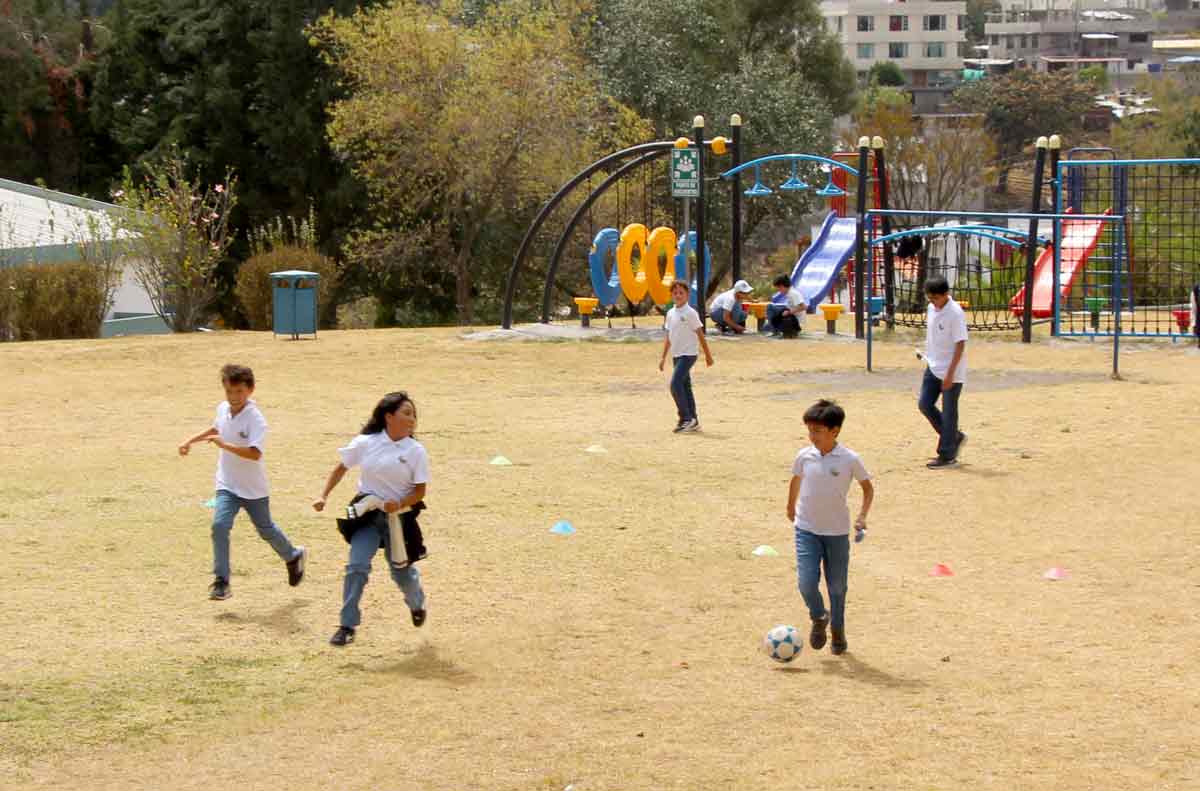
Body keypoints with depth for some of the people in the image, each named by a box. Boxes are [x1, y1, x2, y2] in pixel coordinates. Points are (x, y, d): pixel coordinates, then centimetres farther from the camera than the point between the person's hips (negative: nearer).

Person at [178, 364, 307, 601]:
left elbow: (254, 453, -34)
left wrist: (224, 445, -40)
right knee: (219, 525, -17)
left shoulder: (255, 419, -22)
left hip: (253, 488, -4)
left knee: (266, 530, 15)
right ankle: (221, 582, -15)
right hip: (227, 485, 4)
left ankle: (294, 557, 45)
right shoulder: (223, 409, -2)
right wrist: (191, 441, 22)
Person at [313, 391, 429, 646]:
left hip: (399, 516, 0)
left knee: (402, 571, 10)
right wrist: (323, 496, 0)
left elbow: (420, 490, -5)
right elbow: (341, 468, 7)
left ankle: (417, 604, 45)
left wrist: (400, 504, -22)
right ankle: (348, 625, -6)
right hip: (367, 515, 0)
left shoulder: (416, 451, -7)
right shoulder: (366, 443, -5)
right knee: (357, 566, -15)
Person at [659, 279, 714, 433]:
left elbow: (700, 334, -7)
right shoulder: (670, 313, 10)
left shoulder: (690, 313, -10)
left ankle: (685, 418, -11)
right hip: (677, 355, 7)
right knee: (685, 387, 9)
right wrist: (663, 357, 15)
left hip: (688, 354, -7)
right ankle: (693, 422, 15)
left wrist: (708, 355, -4)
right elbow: (668, 336, 16)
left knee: (675, 384, -16)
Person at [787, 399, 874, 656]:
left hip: (837, 531, -1)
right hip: (807, 529, 1)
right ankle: (819, 618, 15)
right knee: (806, 581, -14)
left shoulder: (849, 459, -10)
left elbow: (868, 487, 2)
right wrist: (791, 507, 28)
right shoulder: (804, 456, -4)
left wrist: (862, 515, -10)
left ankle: (838, 630, 29)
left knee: (837, 586, 8)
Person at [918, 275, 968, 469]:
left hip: (951, 372, -8)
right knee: (924, 404, 6)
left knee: (948, 412, -1)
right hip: (933, 367, 8)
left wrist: (950, 373, -21)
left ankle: (947, 456, 8)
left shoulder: (955, 313, -19)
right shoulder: (931, 308, 4)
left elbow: (960, 344, -19)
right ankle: (954, 438, 23)